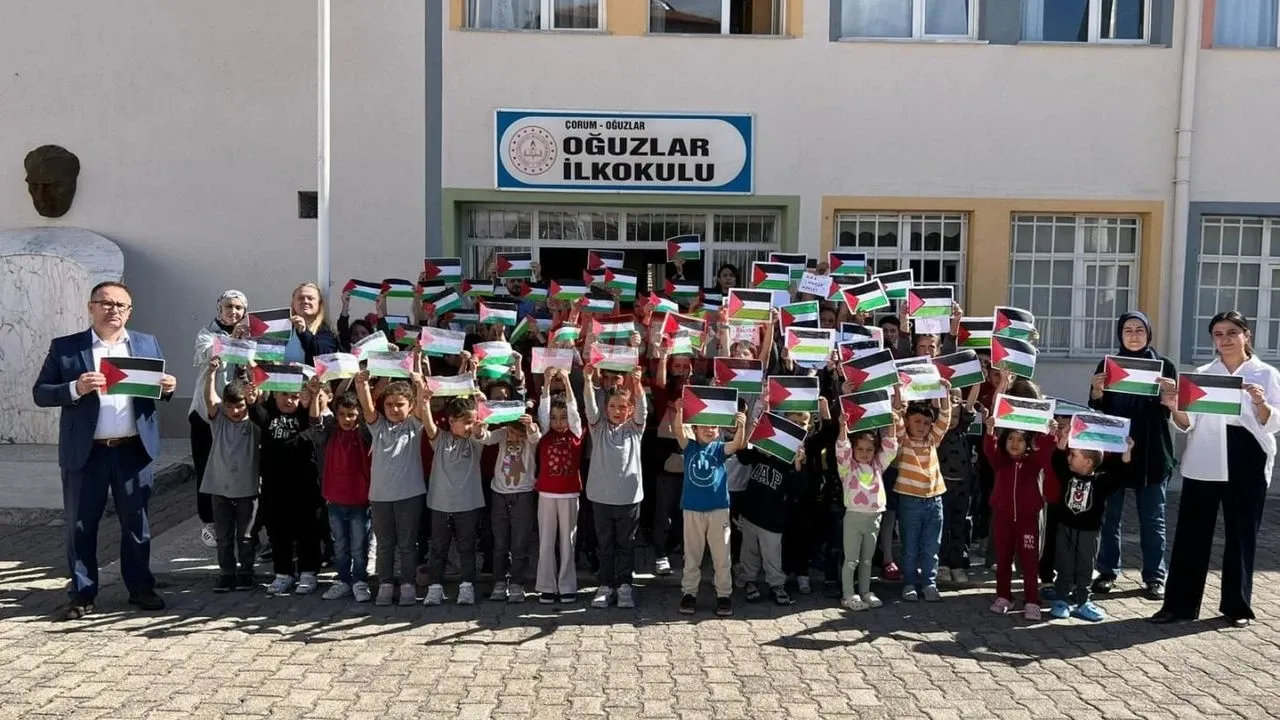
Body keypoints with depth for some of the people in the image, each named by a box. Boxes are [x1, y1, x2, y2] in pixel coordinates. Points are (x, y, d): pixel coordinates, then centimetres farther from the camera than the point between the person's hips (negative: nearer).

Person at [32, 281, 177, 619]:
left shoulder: (147, 344, 8)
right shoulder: (65, 347, 1)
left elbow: (158, 388, 13)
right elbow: (40, 393, -1)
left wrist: (167, 387, -10)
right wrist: (75, 389, -19)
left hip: (135, 450, 2)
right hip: (85, 452, -1)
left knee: (137, 523, 10)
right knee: (80, 526, 6)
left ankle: (141, 588, 21)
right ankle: (82, 594, 18)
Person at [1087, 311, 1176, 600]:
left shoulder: (1164, 365, 4)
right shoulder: (1108, 365, 6)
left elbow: (1172, 409, 1)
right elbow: (1096, 410, 3)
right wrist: (1097, 392, -17)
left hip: (1151, 452, 0)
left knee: (1152, 518, 6)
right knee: (1109, 515, 4)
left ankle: (1155, 576, 13)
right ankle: (1108, 571, 13)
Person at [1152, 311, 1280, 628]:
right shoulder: (1202, 374, 10)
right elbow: (1187, 424, 6)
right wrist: (1174, 408, -16)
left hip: (1246, 465, -2)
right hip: (1202, 464, 2)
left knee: (1241, 535, 6)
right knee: (1191, 534, 1)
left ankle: (1237, 606, 18)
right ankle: (1179, 603, 7)